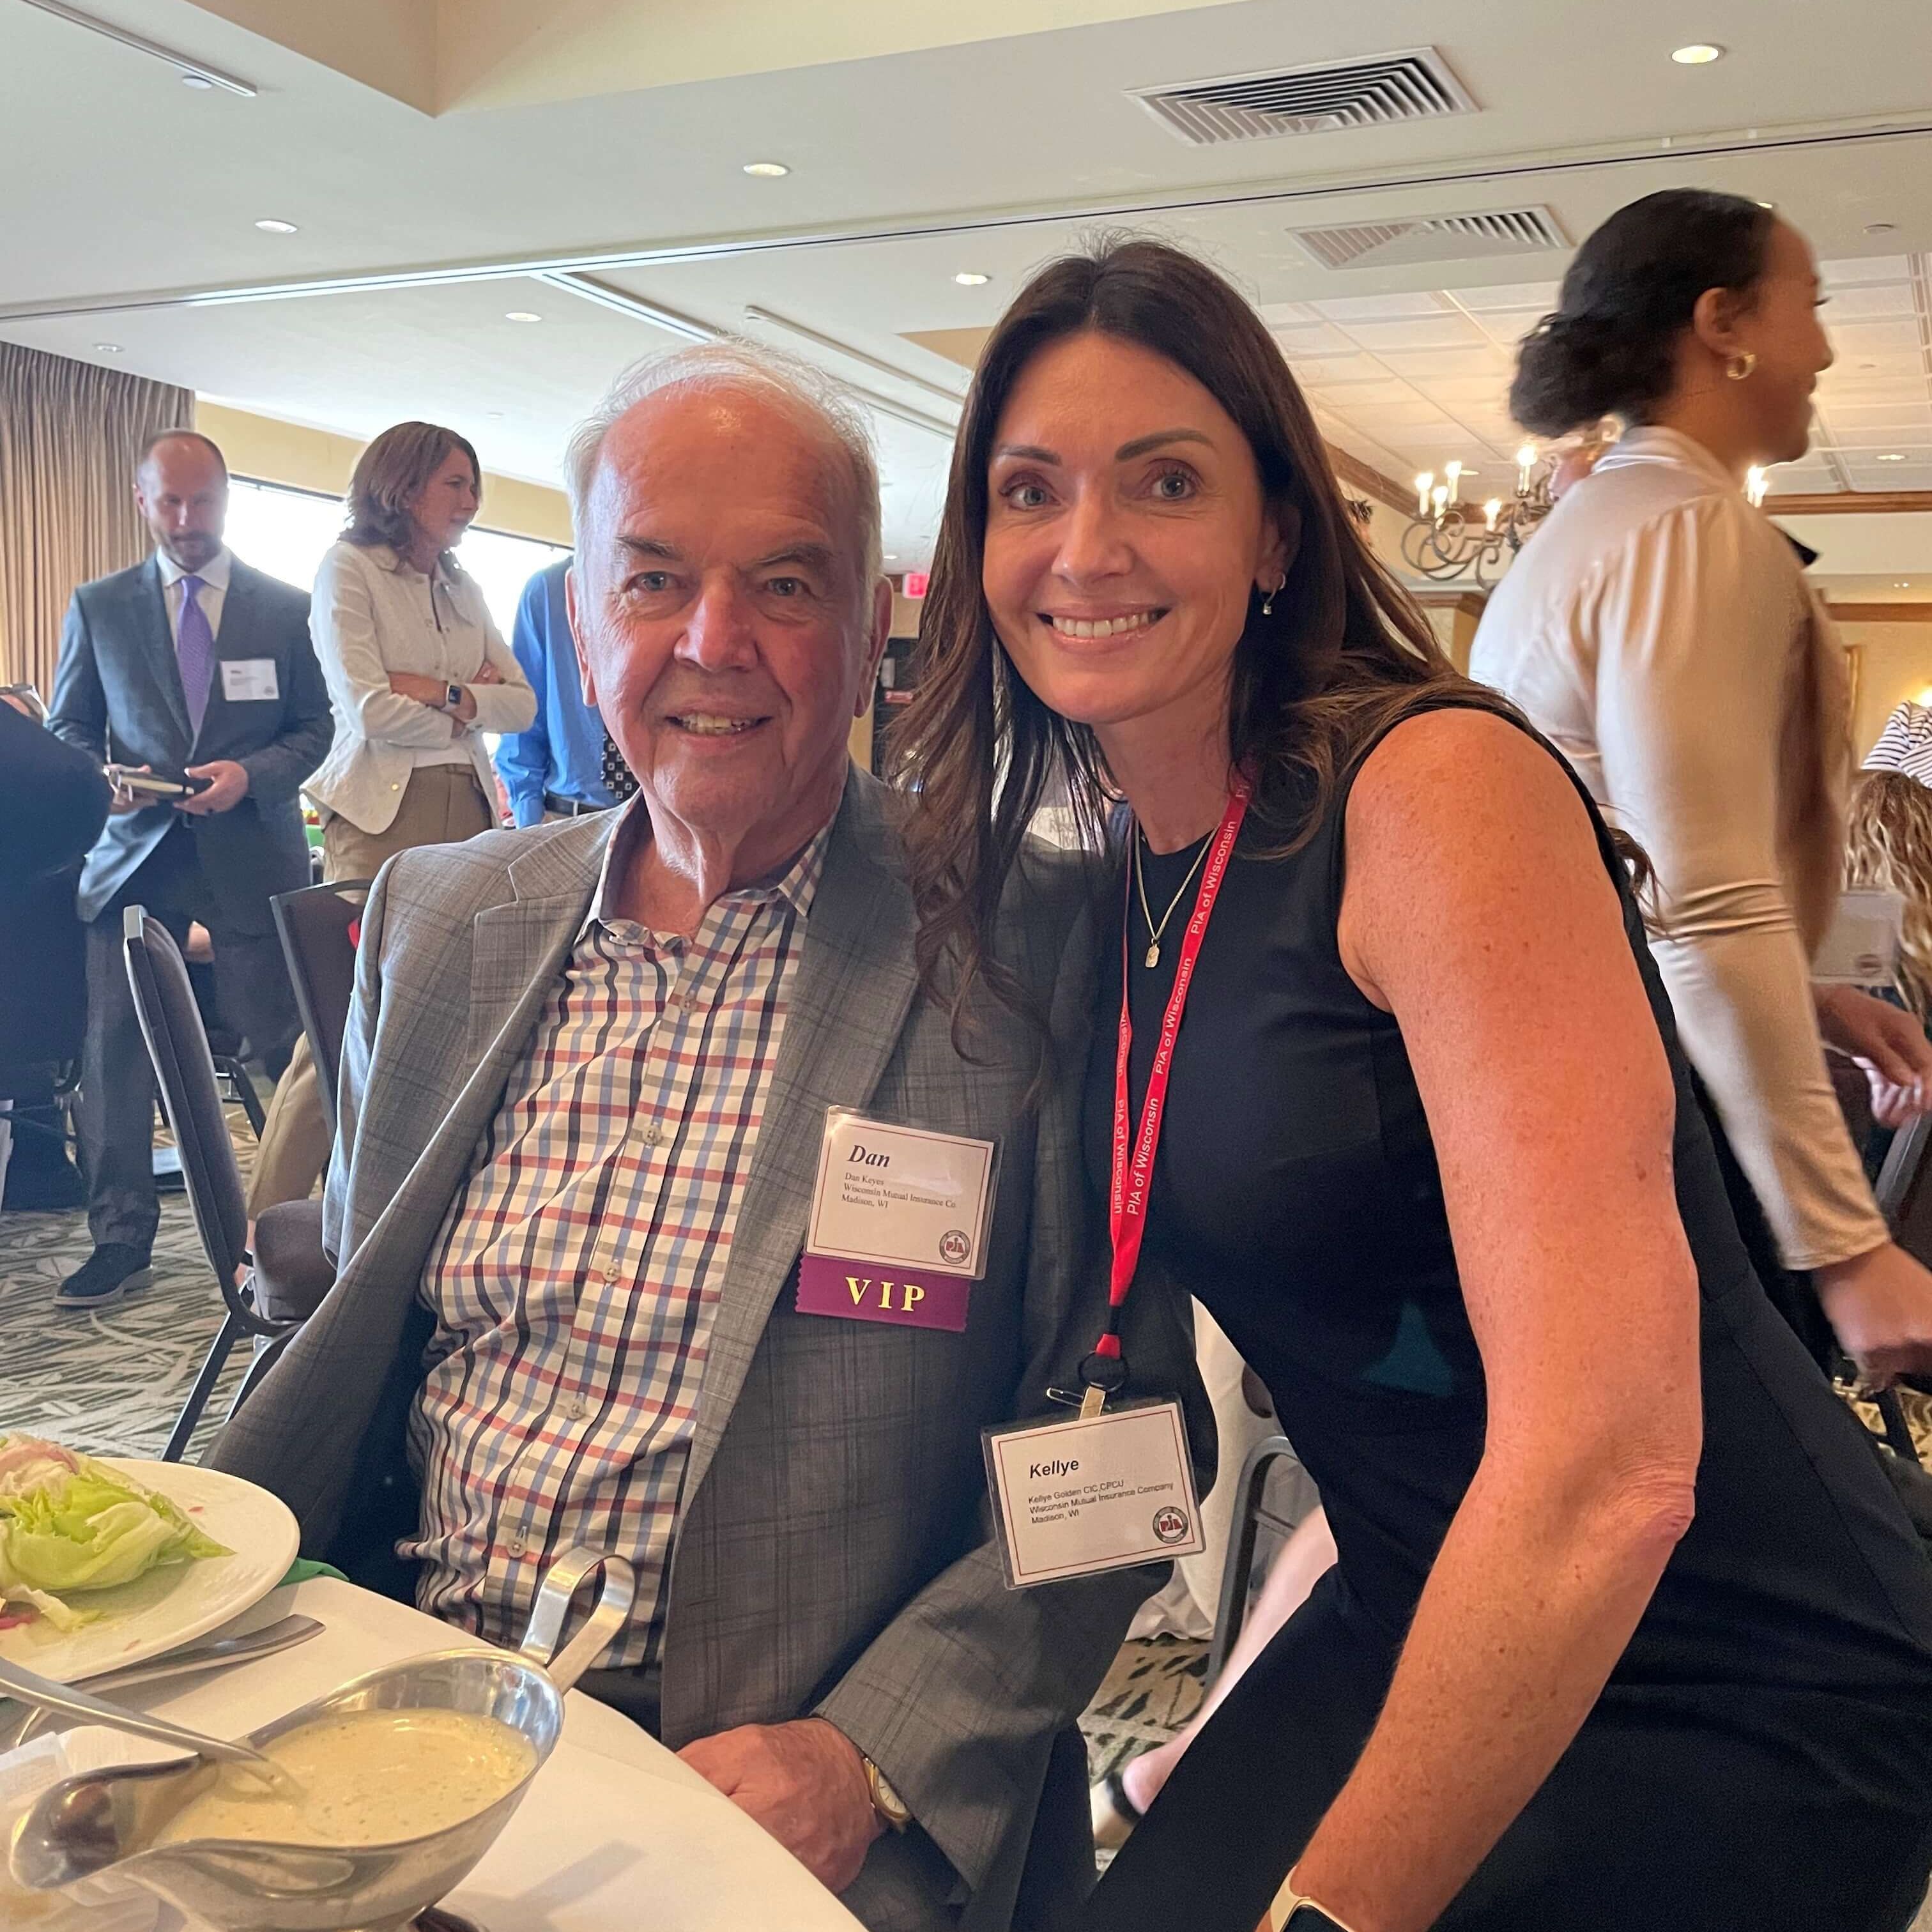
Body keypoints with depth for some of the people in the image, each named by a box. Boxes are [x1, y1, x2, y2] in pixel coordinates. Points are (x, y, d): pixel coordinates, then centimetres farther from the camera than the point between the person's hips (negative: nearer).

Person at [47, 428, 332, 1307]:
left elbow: (316, 728, 5)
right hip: (135, 851, 2)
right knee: (115, 1044, -1)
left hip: (252, 849, -1)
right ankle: (121, 1236, 9)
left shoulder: (286, 608, 5)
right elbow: (68, 729, 13)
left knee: (279, 1043, 1)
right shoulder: (98, 607, 10)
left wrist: (250, 774, -14)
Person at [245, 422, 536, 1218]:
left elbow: (522, 704, 10)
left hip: (465, 809, 6)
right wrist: (468, 701, 2)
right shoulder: (349, 569, 1)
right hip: (382, 813, -6)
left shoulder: (461, 586, 19)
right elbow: (369, 710, -11)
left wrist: (438, 691, -6)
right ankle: (267, 1229, 2)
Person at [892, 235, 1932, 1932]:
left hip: (1734, 1701, -5)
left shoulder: (1442, 783, -21)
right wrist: (1254, 1706, 3)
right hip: (1429, 1639, 6)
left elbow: (1610, 1466, -27)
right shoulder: (1131, 885, 2)